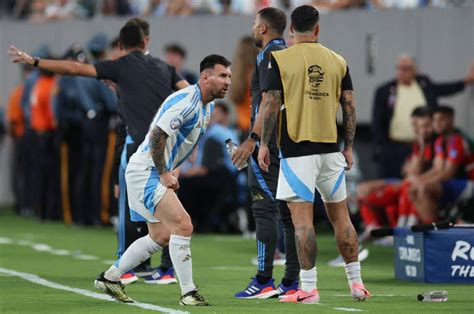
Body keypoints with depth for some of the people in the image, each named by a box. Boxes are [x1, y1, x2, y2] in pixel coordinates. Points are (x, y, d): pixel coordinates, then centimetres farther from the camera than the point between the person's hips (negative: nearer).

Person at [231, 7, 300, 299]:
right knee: (289, 212, 7)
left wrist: (252, 140, -22)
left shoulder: (269, 56, -9)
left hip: (269, 143, -9)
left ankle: (264, 280, -13)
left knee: (265, 209, -9)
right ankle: (292, 281, 6)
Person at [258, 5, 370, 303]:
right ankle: (357, 283, 14)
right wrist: (349, 147, 14)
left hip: (297, 150, -4)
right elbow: (349, 106, 7)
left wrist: (264, 144, -1)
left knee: (302, 216, -5)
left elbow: (271, 104, -7)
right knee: (340, 214, 12)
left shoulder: (280, 60, -3)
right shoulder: (338, 61, 7)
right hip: (331, 148, 4)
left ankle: (309, 287, -9)